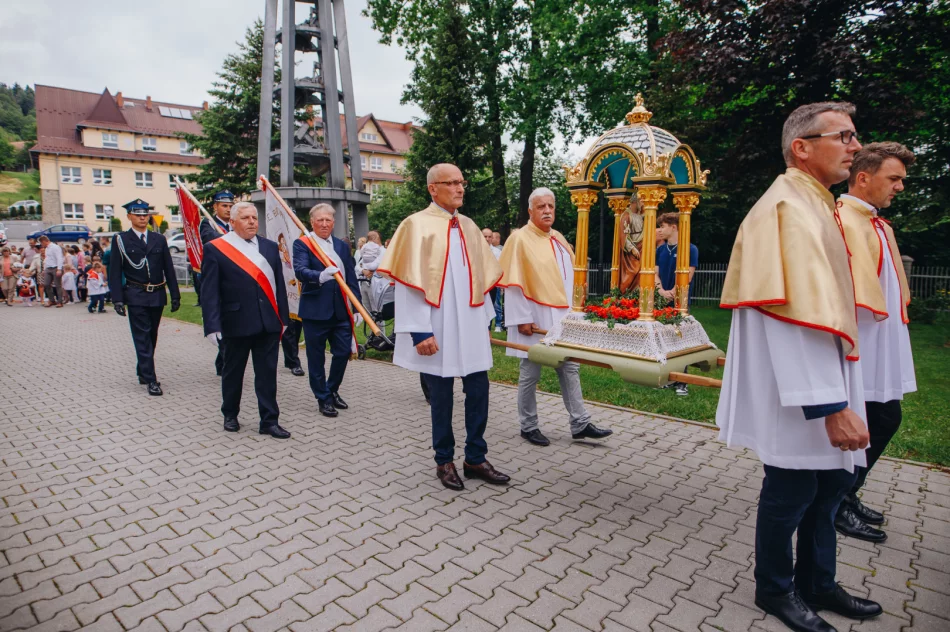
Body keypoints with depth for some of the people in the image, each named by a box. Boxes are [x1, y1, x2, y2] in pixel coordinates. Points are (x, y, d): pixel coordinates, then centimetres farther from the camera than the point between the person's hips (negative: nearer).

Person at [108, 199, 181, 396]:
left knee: (151, 336, 13)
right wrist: (117, 299, -11)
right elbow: (115, 272, -3)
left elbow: (169, 269, 9)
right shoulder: (121, 240, 0)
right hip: (136, 296, -4)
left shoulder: (159, 239, 9)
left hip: (157, 295, 4)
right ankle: (150, 380, -3)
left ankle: (143, 372, 30)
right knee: (142, 337, -4)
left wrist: (175, 295, 5)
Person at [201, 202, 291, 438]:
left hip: (268, 322, 3)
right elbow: (210, 292, -6)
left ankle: (269, 421, 14)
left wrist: (283, 317, 8)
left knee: (267, 373, 6)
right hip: (236, 323, -3)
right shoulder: (215, 249, -2)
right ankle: (230, 415, 34)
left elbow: (279, 285, 10)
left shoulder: (270, 247, 9)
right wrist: (212, 326, -12)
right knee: (233, 372, 14)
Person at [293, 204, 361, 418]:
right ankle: (323, 398, 21)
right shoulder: (302, 244, -3)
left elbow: (351, 278, 12)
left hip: (341, 311, 4)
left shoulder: (343, 247, 13)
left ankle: (332, 391, 30)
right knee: (316, 357, 5)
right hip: (315, 311, -4)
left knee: (343, 352, 7)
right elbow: (300, 270, -20)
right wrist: (320, 276, -41)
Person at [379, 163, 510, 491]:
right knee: (442, 396, 6)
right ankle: (444, 461, 23)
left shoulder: (468, 226, 11)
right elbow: (409, 281, -11)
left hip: (471, 325, 5)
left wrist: (486, 319, 10)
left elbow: (481, 277, 14)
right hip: (438, 328, -5)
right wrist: (420, 330, -16)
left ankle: (475, 458, 22)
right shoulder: (417, 225, -6)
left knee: (478, 390, 7)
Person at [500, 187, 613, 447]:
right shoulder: (520, 238, -10)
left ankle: (580, 424, 17)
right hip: (533, 317, -7)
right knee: (530, 373, 3)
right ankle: (528, 426, 17)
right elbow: (513, 283, -14)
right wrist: (523, 318, -19)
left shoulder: (558, 239, 13)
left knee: (570, 368, 9)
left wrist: (569, 310, 13)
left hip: (559, 315, 8)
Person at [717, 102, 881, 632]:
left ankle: (818, 584, 36)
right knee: (793, 488, 5)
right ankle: (776, 589, 27)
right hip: (798, 386, -10)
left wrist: (840, 392, 21)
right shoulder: (789, 208, -18)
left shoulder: (815, 204, 14)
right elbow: (800, 313, -26)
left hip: (824, 371, 10)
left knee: (833, 480, 18)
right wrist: (832, 403, -27)